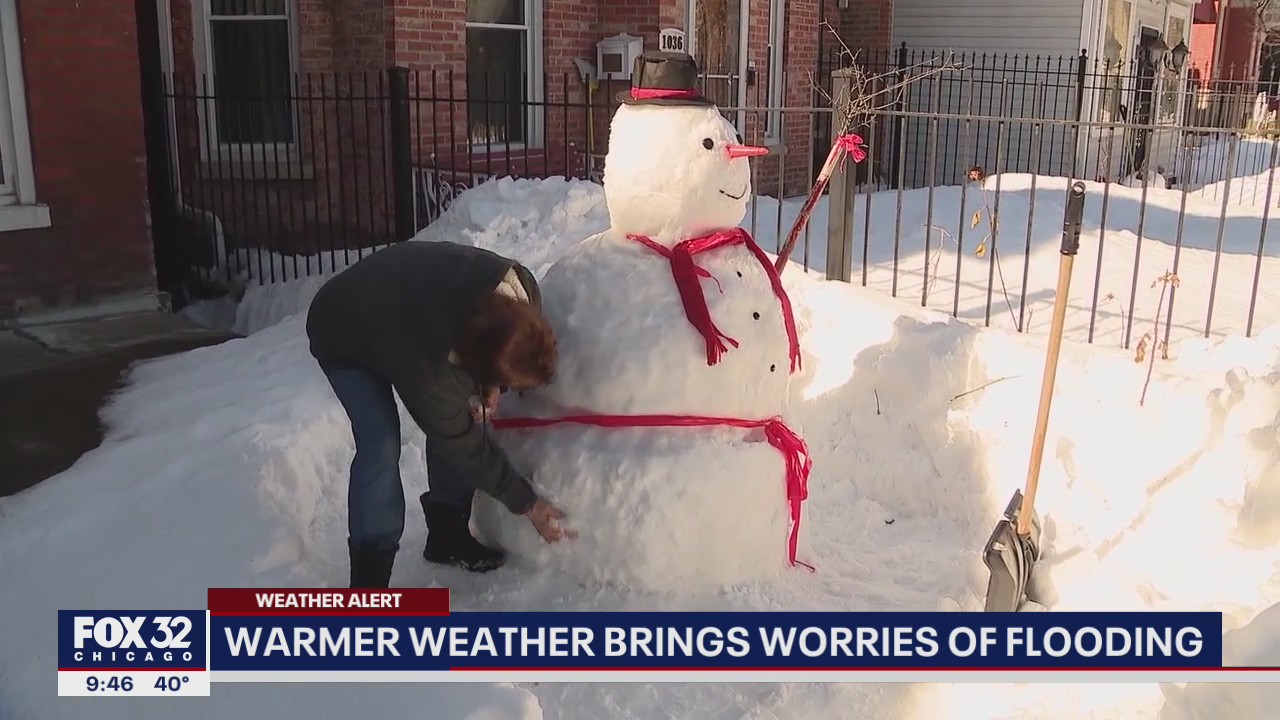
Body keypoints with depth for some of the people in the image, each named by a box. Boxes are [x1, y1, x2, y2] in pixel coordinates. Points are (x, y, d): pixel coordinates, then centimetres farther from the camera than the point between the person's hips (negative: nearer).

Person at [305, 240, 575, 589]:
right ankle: (370, 578, -8)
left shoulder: (520, 286, -30)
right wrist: (527, 504, -18)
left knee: (460, 416, -2)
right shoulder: (429, 370, -44)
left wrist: (489, 388, -22)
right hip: (342, 340, -6)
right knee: (380, 446, -20)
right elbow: (465, 445, -27)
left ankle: (448, 534, 17)